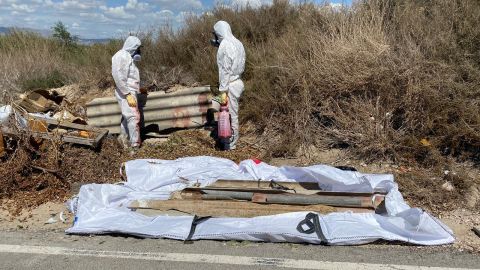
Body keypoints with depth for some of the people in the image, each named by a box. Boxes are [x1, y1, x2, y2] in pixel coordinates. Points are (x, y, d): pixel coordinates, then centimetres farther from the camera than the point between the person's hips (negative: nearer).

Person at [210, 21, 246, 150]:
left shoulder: (224, 45, -15)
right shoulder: (237, 43, 12)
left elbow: (224, 70, -19)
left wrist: (223, 91, -18)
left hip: (230, 84, -9)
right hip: (238, 81, 9)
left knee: (231, 114, 0)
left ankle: (231, 143, 9)